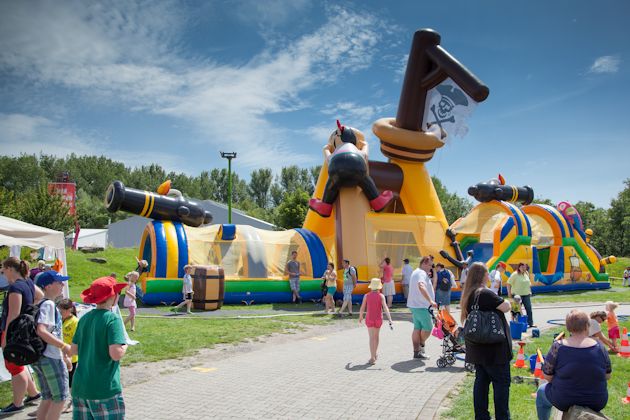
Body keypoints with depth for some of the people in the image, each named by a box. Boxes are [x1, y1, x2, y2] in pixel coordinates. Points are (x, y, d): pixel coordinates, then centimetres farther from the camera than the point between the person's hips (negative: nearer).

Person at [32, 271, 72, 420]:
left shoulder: (43, 304, 16)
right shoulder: (48, 304, -14)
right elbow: (41, 331, -27)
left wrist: (64, 356, 22)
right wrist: (65, 346, -23)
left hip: (40, 357, 9)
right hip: (50, 358, -9)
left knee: (48, 398, 15)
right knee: (60, 398, -1)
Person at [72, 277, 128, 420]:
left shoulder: (84, 318, 7)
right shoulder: (112, 319, -13)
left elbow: (74, 350, 13)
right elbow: (116, 354, -21)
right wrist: (124, 346, -1)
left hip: (80, 386, 7)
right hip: (104, 388, -6)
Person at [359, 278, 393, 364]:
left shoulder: (366, 296, -6)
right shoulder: (381, 296, -8)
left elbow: (362, 308, -2)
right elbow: (385, 308, -17)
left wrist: (360, 317, 15)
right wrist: (390, 320, -20)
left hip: (369, 319, -1)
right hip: (378, 319, 1)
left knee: (372, 338, -3)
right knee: (376, 336, 20)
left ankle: (372, 358, -13)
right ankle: (375, 354, 34)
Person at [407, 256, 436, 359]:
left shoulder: (416, 272, 19)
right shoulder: (421, 273, -17)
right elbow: (421, 286, -36)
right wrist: (430, 300, -41)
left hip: (415, 305, 11)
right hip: (420, 306, -11)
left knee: (417, 328, 11)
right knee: (428, 327, -3)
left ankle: (417, 352, 14)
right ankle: (421, 345, 13)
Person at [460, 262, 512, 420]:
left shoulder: (468, 295, 8)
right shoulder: (485, 293, -20)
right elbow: (506, 307, -18)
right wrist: (506, 301, 3)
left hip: (478, 346, 9)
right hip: (493, 347, -8)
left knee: (481, 379, 13)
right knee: (501, 381, 2)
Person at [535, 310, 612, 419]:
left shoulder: (558, 346, -17)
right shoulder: (600, 347, -11)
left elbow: (548, 376, -10)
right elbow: (607, 376, 1)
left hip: (564, 401, -3)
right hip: (597, 404, 3)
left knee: (542, 391, 29)